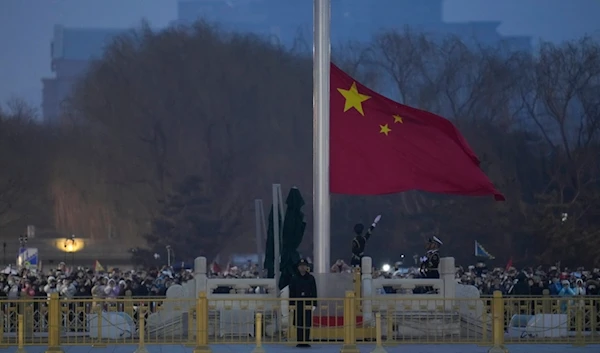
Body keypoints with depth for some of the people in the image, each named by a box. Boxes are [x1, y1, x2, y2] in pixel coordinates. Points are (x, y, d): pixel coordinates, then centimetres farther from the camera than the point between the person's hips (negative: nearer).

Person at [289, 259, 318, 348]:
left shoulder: (311, 278, 6)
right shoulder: (294, 279, 6)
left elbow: (314, 292, 5)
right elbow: (292, 292, 5)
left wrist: (314, 304, -2)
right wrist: (291, 304, -1)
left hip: (308, 303, 0)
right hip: (298, 303, 0)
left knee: (307, 323, -2)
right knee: (299, 323, -1)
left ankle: (306, 341, 3)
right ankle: (299, 341, 2)